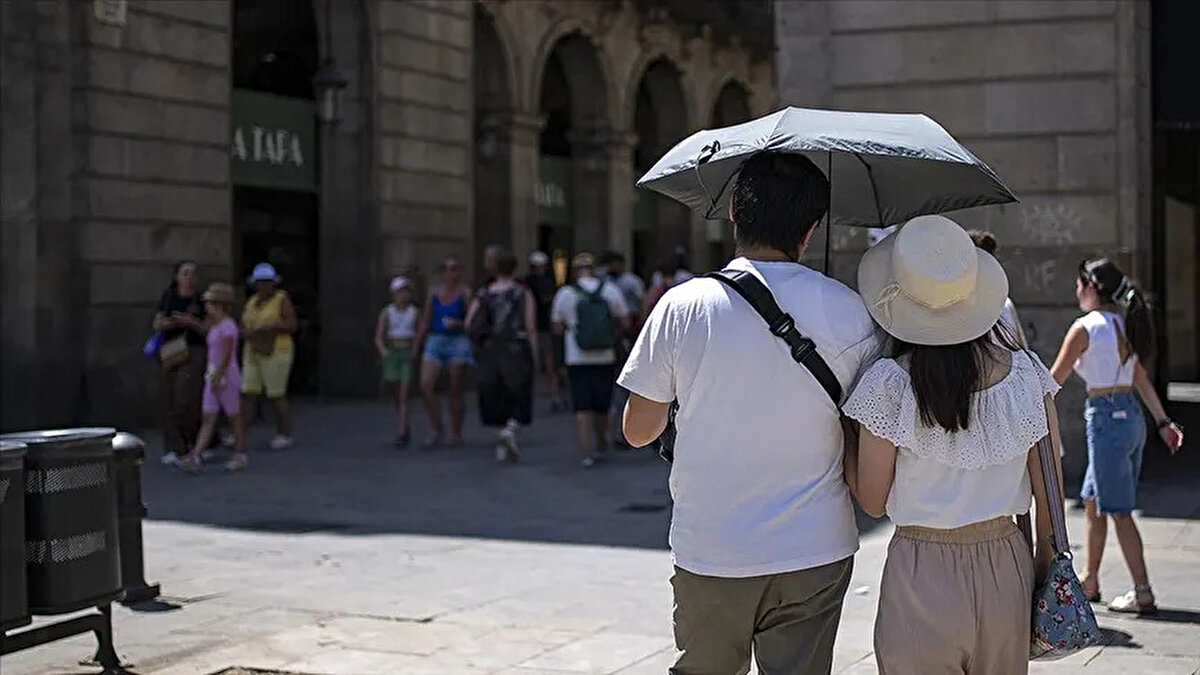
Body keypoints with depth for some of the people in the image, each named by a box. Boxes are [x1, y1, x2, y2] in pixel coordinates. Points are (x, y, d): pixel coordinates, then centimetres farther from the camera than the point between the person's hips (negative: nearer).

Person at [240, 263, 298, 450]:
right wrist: (246, 333, -7)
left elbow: (292, 325, -12)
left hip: (276, 352, -6)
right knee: (247, 394, -2)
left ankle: (285, 435, 11)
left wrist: (270, 327, -23)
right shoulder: (252, 302, 14)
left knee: (276, 396, -2)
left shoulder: (282, 299, -4)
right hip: (253, 353, 6)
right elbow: (243, 327, 16)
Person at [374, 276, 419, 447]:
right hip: (391, 353, 2)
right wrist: (383, 350, -19)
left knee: (404, 395, -11)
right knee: (397, 395, 7)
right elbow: (379, 337, -1)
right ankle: (405, 428, 26)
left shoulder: (415, 313, 4)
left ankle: (401, 434, -17)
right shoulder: (387, 312, 4)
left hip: (409, 354, -2)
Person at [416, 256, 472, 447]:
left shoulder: (465, 293, -3)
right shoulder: (434, 293, 7)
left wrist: (458, 324, -21)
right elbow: (425, 323, 12)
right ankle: (437, 429, 4)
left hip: (458, 342, -3)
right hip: (435, 341, 3)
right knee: (426, 385, -10)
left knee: (455, 390, 2)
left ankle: (456, 433, 13)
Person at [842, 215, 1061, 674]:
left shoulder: (887, 383, -14)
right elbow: (1049, 488, 3)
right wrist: (1045, 563, 16)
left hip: (921, 581, -3)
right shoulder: (1026, 370, -4)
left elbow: (872, 501, -5)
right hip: (1007, 571, 3)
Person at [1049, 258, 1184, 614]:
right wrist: (1163, 422, 18)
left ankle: (1143, 594, -1)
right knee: (1093, 502, 18)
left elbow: (1054, 379, -7)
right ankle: (1090, 582, 26)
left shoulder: (1085, 327, -12)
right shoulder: (1124, 325, 12)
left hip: (1106, 417, -9)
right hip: (1131, 416, 9)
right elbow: (1142, 379, 15)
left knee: (1118, 510, -3)